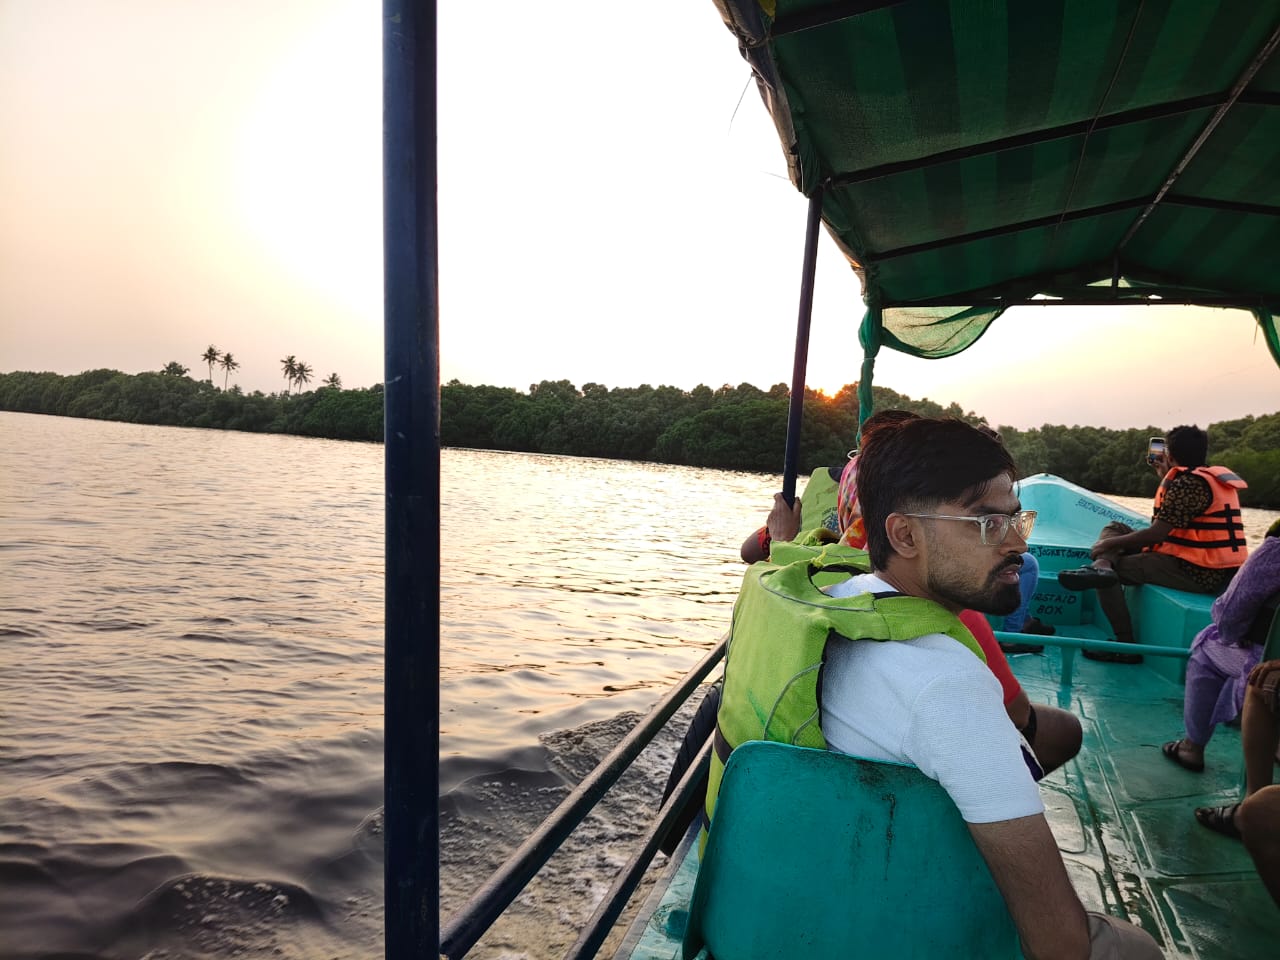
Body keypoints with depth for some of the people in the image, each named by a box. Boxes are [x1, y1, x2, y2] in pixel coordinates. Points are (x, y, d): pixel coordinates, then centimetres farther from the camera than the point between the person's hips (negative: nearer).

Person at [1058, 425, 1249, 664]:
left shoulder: (1187, 483, -17)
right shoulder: (1209, 476, 13)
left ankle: (1126, 645, -6)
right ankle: (1101, 566, -22)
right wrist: (1165, 476, 26)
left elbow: (1156, 534, -21)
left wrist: (1110, 543, -10)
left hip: (1198, 573, -10)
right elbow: (1170, 523, 24)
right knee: (1115, 528, 9)